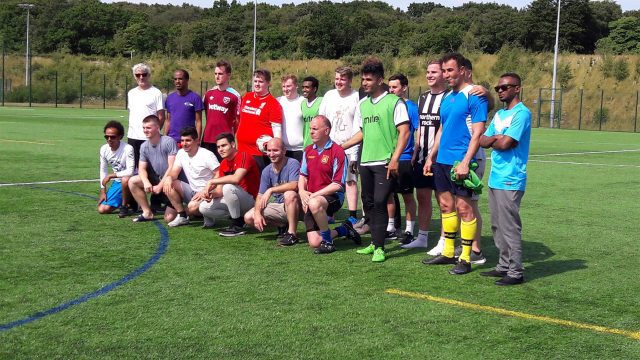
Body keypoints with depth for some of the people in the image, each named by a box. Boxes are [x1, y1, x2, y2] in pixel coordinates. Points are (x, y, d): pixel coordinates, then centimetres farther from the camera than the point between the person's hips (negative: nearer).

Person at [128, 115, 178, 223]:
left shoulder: (169, 142, -18)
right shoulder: (144, 146, 2)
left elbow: (172, 167, -20)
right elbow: (142, 168, 0)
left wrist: (160, 186, -20)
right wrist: (146, 182, -22)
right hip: (156, 179, 6)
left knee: (169, 218, -15)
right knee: (133, 181, -13)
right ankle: (147, 213, -4)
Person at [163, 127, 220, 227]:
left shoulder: (207, 155, -14)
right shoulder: (181, 153, 5)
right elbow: (174, 173, 1)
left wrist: (205, 191, -28)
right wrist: (168, 178, -24)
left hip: (207, 194, -6)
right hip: (192, 192, 6)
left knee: (193, 206, -36)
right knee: (168, 184, -17)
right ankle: (182, 216, -7)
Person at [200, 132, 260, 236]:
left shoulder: (244, 157, -16)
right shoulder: (223, 164, 8)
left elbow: (236, 178, -34)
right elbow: (219, 191, 6)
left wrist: (212, 181, -26)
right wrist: (211, 194, -18)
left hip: (251, 200, -8)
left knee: (228, 187, -34)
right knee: (203, 207, -3)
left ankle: (238, 226, -20)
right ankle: (240, 216, 8)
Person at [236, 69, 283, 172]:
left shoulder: (273, 103, -6)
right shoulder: (246, 98, 11)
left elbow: (277, 128, -10)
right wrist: (238, 140, 21)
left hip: (261, 151, -6)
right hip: (242, 149, 6)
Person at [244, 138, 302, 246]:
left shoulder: (292, 164, -15)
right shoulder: (267, 171, 2)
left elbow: (294, 185, -32)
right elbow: (260, 195, 1)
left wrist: (271, 190, -34)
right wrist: (257, 213, -16)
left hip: (294, 205, -6)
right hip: (278, 206, 6)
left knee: (289, 194, -39)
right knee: (249, 218, -6)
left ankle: (292, 233, -28)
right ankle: (284, 226, 9)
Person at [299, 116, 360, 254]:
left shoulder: (337, 151, -10)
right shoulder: (308, 150, 12)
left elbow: (338, 184, -15)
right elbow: (303, 175, 19)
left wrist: (314, 195, -18)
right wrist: (302, 192, -3)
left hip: (332, 196, -6)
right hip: (311, 200, 6)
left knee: (315, 204, -42)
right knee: (314, 242, -7)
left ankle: (328, 241, -21)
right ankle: (343, 230, 23)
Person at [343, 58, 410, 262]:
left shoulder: (394, 102, -5)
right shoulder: (363, 104, 14)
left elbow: (404, 132, -10)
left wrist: (395, 158, -17)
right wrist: (341, 147, 17)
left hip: (385, 163, -7)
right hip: (366, 162, 7)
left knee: (380, 202, -12)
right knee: (368, 203, 10)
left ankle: (379, 247, -5)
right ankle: (375, 242, 22)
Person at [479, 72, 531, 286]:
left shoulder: (521, 113, -11)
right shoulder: (499, 114, 17)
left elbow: (505, 144, -17)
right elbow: (483, 141, 11)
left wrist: (492, 140, 3)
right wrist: (496, 138, -9)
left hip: (510, 181, -9)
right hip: (495, 179, 9)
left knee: (510, 228, -6)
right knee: (497, 227, 13)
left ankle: (516, 272, 0)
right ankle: (504, 266, 23)